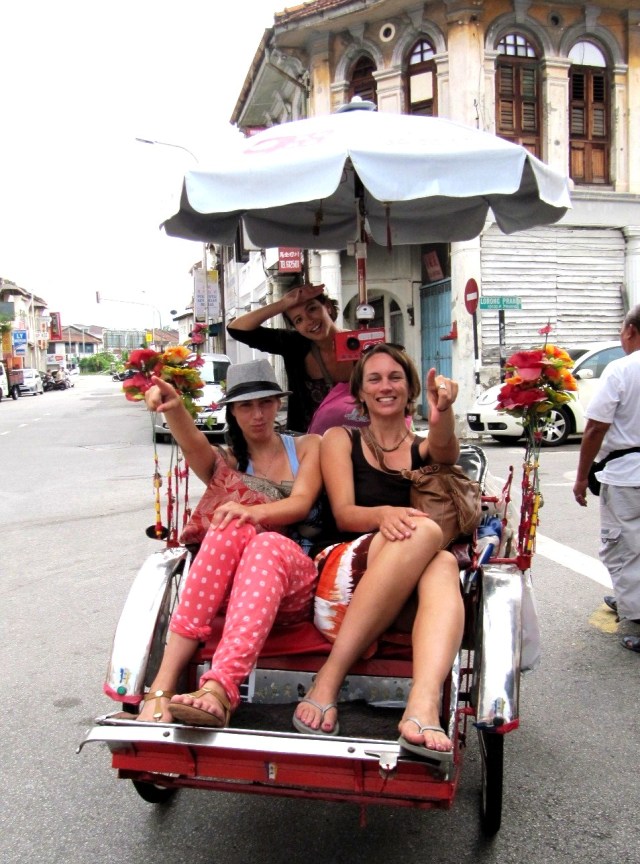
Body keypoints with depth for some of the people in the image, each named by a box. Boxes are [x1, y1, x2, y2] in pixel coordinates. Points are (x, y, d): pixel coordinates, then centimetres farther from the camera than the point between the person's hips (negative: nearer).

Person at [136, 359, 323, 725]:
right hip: (231, 586, 1)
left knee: (267, 543, -36)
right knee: (232, 527, -35)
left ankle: (218, 690, -56)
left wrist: (255, 512, -27)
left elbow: (300, 504, -5)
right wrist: (175, 409, -32)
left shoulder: (307, 447, 16)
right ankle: (163, 687, -42)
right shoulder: (227, 463, 17)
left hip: (297, 584, 0)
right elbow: (195, 447, -9)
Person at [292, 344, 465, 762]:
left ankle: (424, 706, -52)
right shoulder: (340, 439, 16)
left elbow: (446, 450, -7)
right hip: (349, 567, -2)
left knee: (444, 565, -33)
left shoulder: (424, 448, 20)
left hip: (415, 583, 2)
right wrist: (383, 515, -23)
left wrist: (442, 414, -32)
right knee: (426, 530, -32)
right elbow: (344, 514, 1)